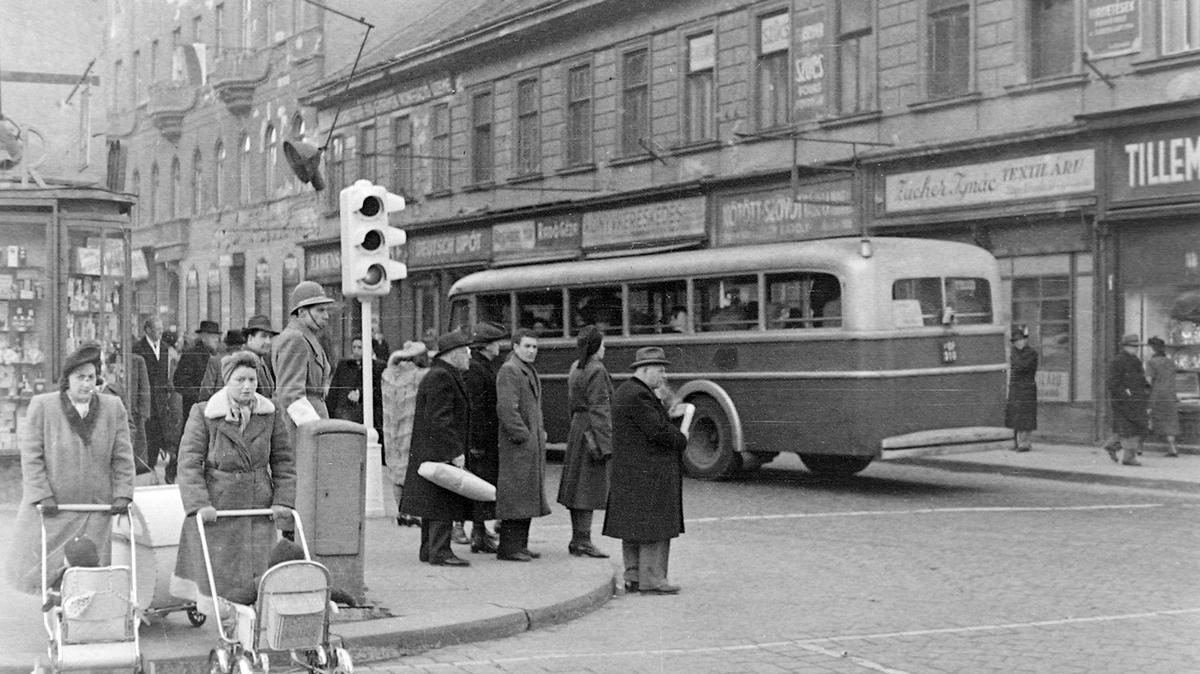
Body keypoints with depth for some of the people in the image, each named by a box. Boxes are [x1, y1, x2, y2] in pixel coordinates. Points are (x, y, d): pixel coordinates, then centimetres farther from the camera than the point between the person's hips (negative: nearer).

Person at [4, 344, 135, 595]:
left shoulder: (113, 407, 4)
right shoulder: (41, 406, -2)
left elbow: (122, 456, 6)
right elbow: (31, 455, -3)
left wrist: (122, 494, -4)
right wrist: (42, 495, -11)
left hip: (97, 508, 1)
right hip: (51, 508, -1)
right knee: (40, 568, 2)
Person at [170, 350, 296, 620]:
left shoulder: (271, 415, 4)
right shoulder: (202, 414, -5)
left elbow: (284, 461, 9)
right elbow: (189, 463, -8)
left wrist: (283, 501, -2)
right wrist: (199, 504, -19)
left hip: (258, 507, 2)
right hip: (215, 506, -2)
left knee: (256, 571, 0)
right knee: (217, 571, -2)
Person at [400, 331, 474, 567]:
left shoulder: (447, 376, 19)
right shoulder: (440, 378, -16)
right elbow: (439, 419, -22)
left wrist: (457, 448, 24)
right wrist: (455, 451, -22)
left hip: (431, 452, 11)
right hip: (440, 452, -11)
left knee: (433, 503, 14)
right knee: (443, 501, -9)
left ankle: (428, 549, 19)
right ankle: (440, 552, -9)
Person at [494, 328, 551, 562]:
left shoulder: (530, 371, 20)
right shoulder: (508, 371, -12)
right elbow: (507, 408, -21)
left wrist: (540, 433, 18)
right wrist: (522, 435, -19)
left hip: (532, 442, 10)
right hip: (517, 445, -10)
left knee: (529, 494, 12)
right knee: (515, 492, -8)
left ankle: (520, 544, 19)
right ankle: (508, 547, -5)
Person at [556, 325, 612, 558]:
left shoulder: (575, 369, 12)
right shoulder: (597, 371, -15)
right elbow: (599, 409, -19)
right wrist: (604, 442, -19)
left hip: (577, 427, 9)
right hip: (592, 431, -9)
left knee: (577, 486, 12)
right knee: (589, 486, -6)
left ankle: (577, 539, 18)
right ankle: (583, 540, -6)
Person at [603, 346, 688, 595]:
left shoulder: (624, 391, 15)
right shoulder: (638, 396, -18)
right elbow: (658, 430, -22)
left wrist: (668, 414, 3)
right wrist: (682, 440, -5)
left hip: (629, 472, 11)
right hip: (648, 473, -11)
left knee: (634, 526, 12)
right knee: (654, 525, -5)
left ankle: (633, 577, 17)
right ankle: (651, 579, -2)